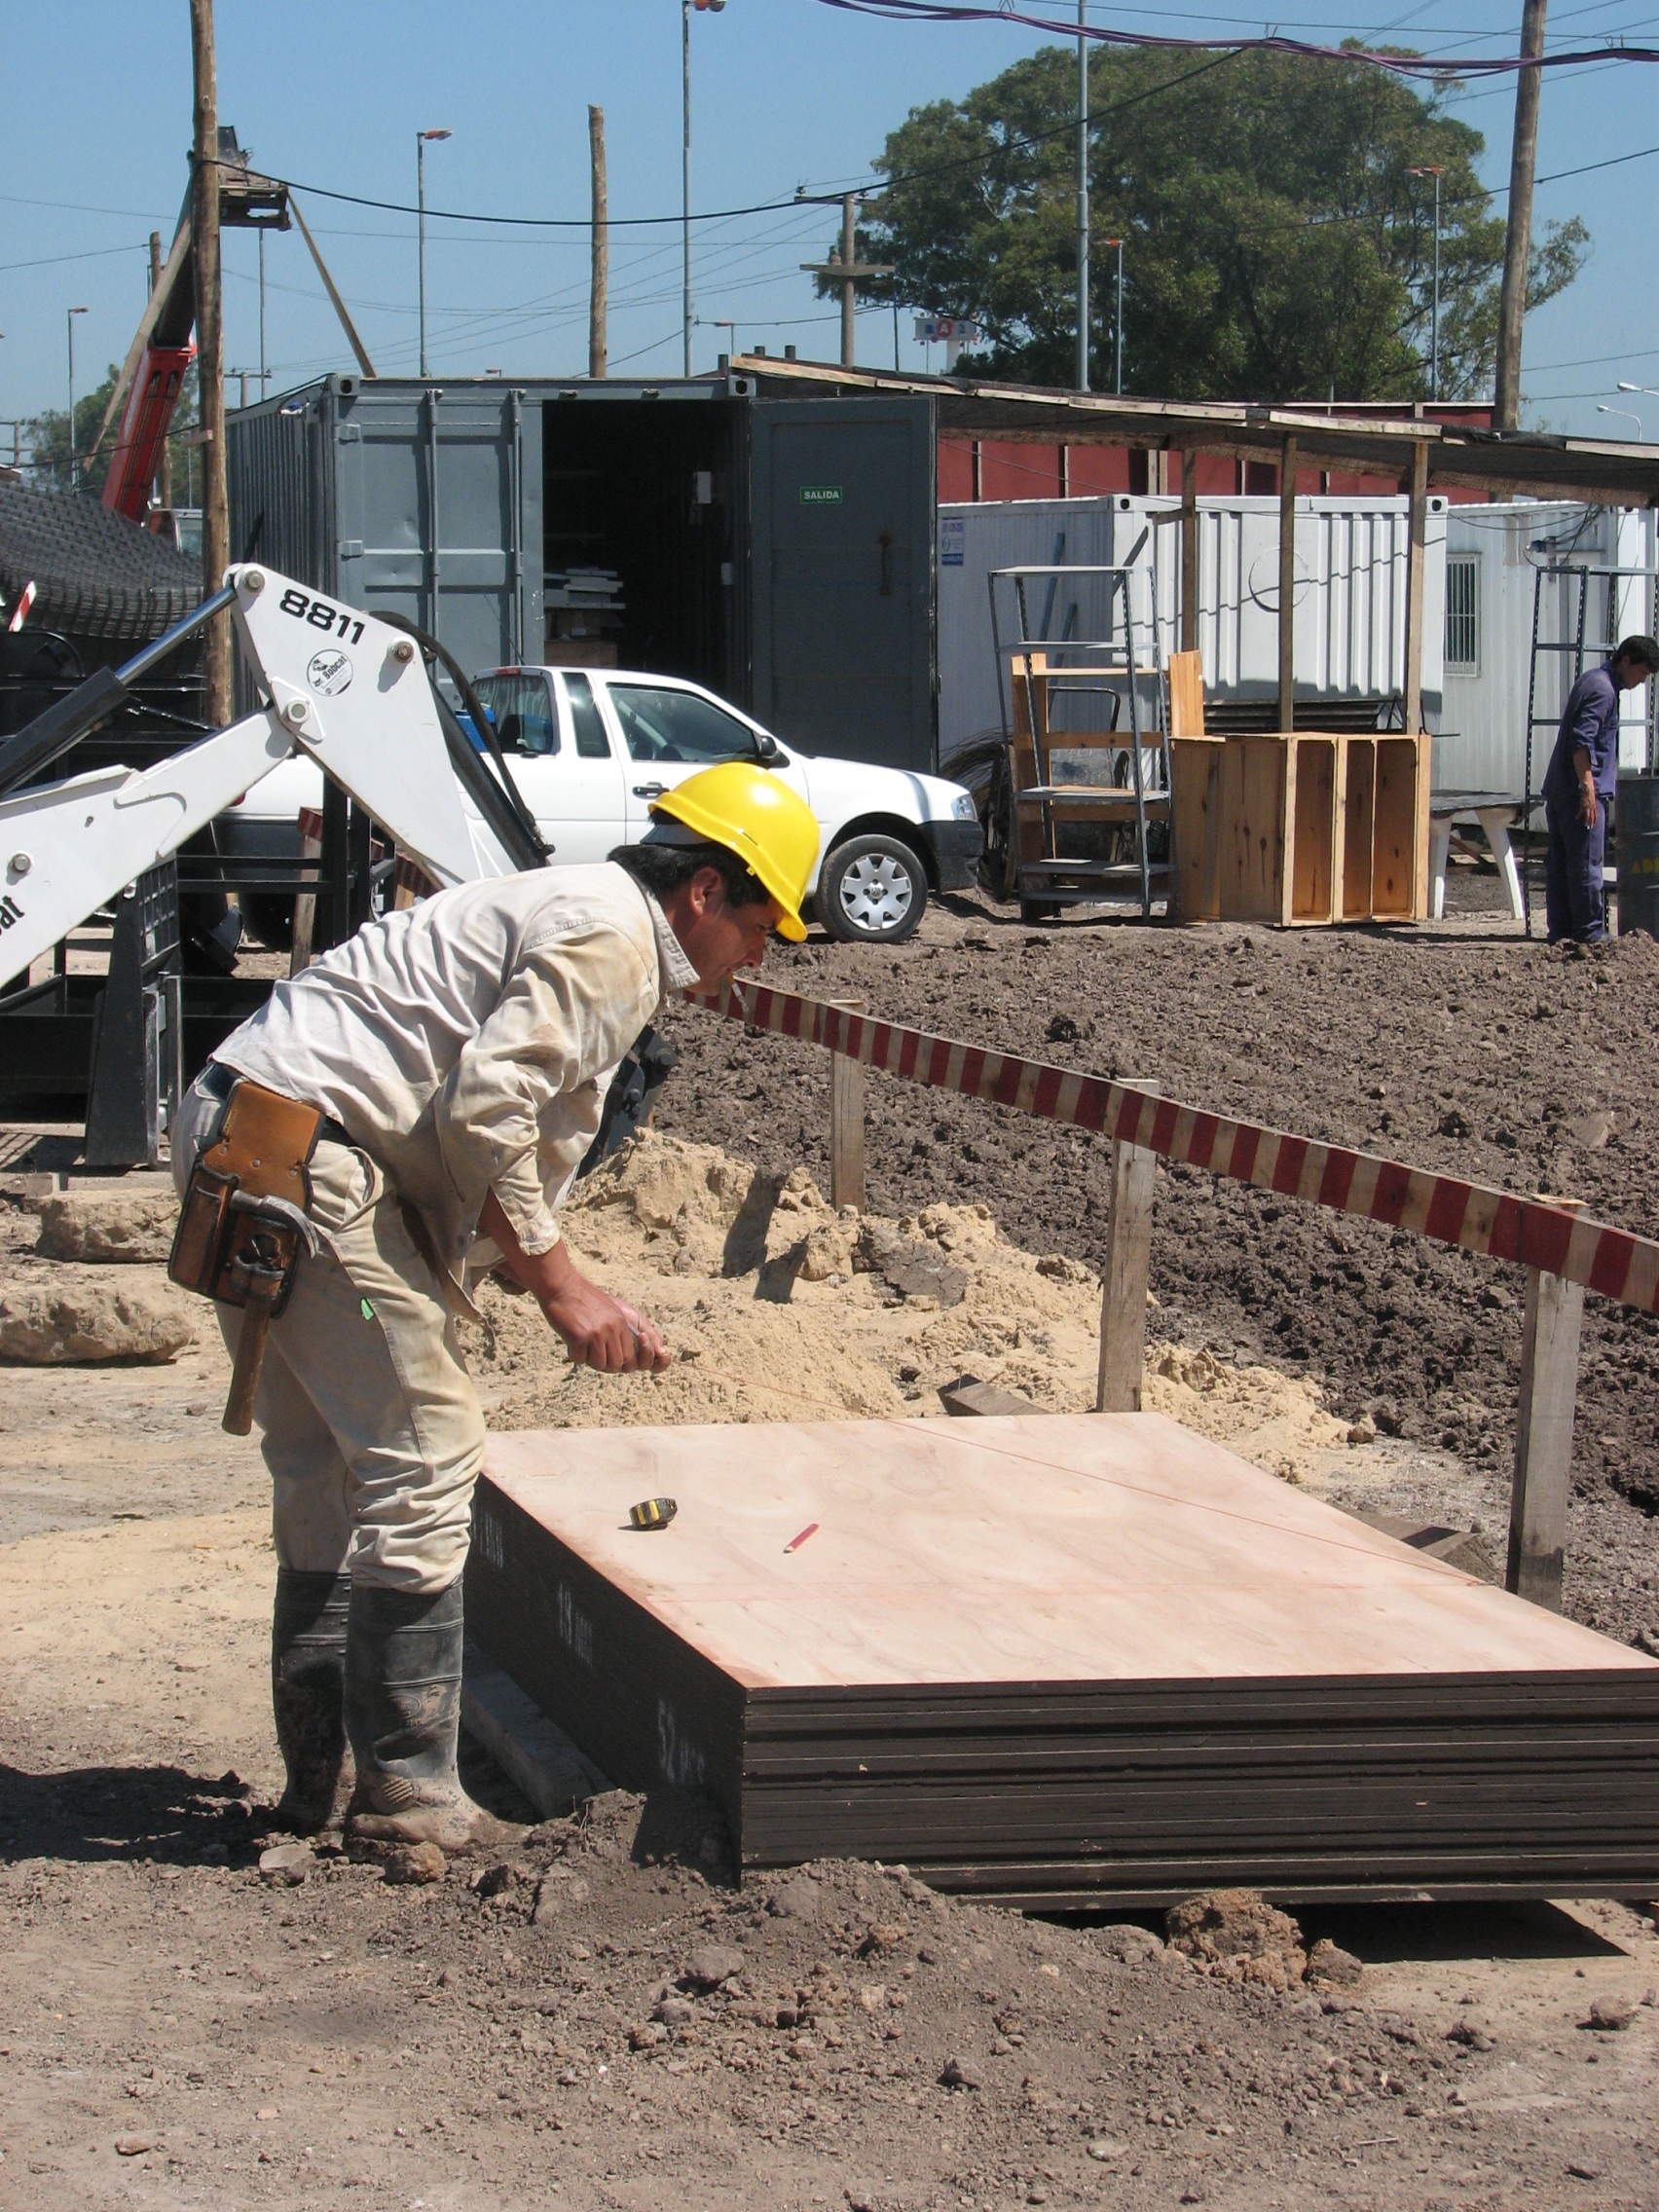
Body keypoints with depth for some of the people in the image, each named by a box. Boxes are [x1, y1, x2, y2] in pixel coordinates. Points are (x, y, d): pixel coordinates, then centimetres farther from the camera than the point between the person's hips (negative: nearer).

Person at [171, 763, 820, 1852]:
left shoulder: (571, 911, 25)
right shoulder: (612, 933, -8)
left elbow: (496, 1126, 26)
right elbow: (481, 1111, -18)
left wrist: (584, 1304, 22)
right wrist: (559, 1281, -10)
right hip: (306, 1151, -11)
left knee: (328, 1468, 16)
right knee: (423, 1449, -7)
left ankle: (324, 1775, 23)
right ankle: (404, 1789, -2)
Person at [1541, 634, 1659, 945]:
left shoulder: (1593, 680, 19)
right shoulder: (1602, 689, -13)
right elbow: (1582, 740, -23)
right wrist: (1588, 788, -25)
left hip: (1558, 791, 10)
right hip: (1579, 792, -10)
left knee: (1559, 863, 9)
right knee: (1586, 864, -7)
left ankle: (1560, 931, 12)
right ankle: (1590, 934, -5)